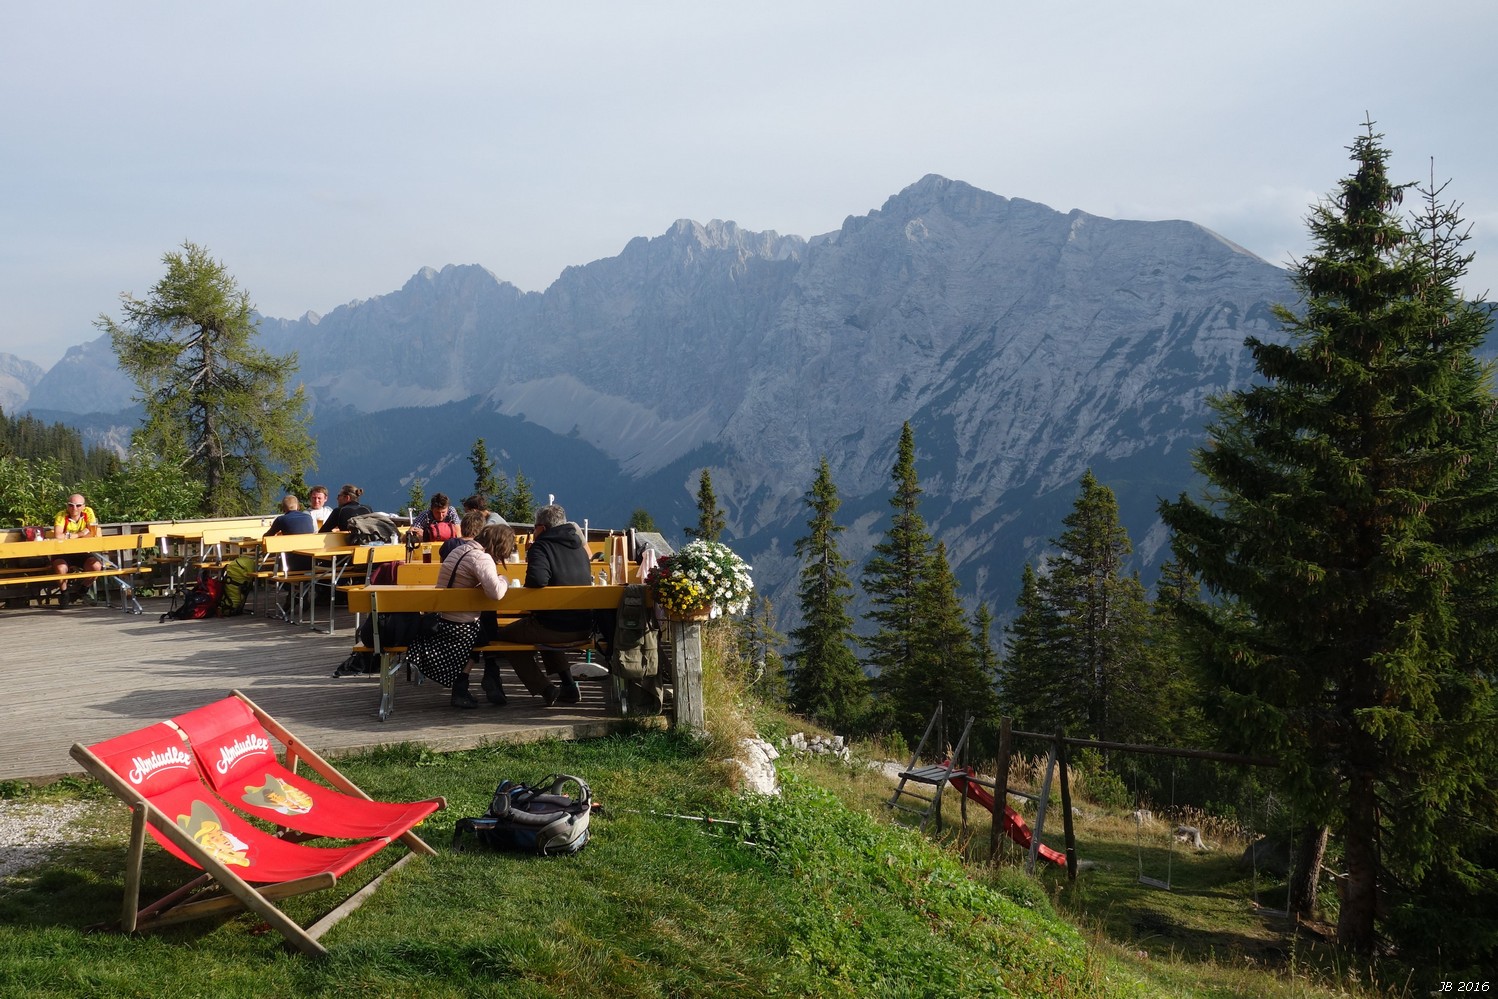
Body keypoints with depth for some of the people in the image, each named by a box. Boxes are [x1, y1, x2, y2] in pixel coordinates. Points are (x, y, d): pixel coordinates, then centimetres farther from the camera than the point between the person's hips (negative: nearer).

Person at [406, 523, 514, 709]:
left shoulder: (459, 549, 9)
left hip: (439, 620, 8)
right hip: (460, 628, -8)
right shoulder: (481, 558, -18)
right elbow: (495, 592, -31)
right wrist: (503, 580, -9)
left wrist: (496, 579, 6)